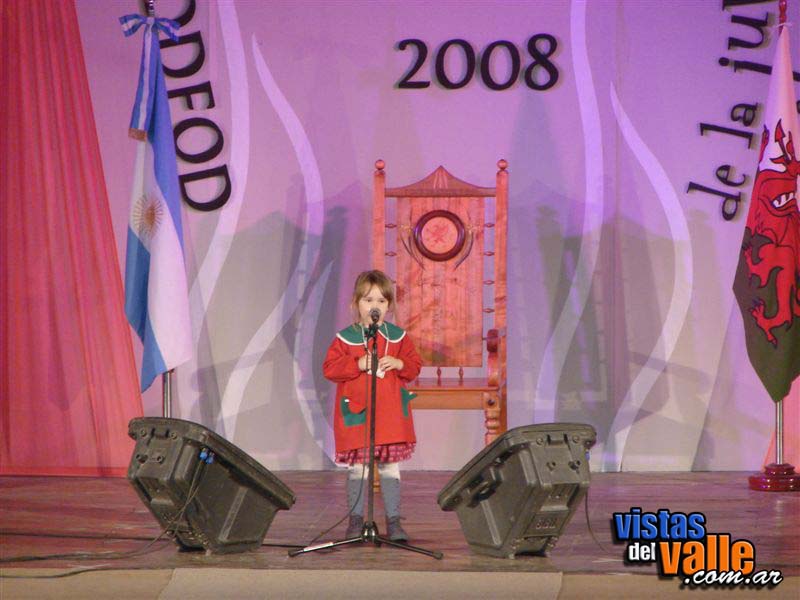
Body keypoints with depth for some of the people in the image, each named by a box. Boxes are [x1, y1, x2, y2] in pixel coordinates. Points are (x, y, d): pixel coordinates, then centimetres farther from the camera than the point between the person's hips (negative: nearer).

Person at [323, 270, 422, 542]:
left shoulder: (397, 336, 7)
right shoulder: (346, 337, -1)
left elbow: (415, 364, 9)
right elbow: (330, 368, -6)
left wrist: (399, 364, -11)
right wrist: (358, 364, -17)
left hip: (391, 414, 2)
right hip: (356, 412, -2)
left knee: (390, 467, 6)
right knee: (357, 467, 3)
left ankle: (393, 521, 11)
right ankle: (356, 519, 13)